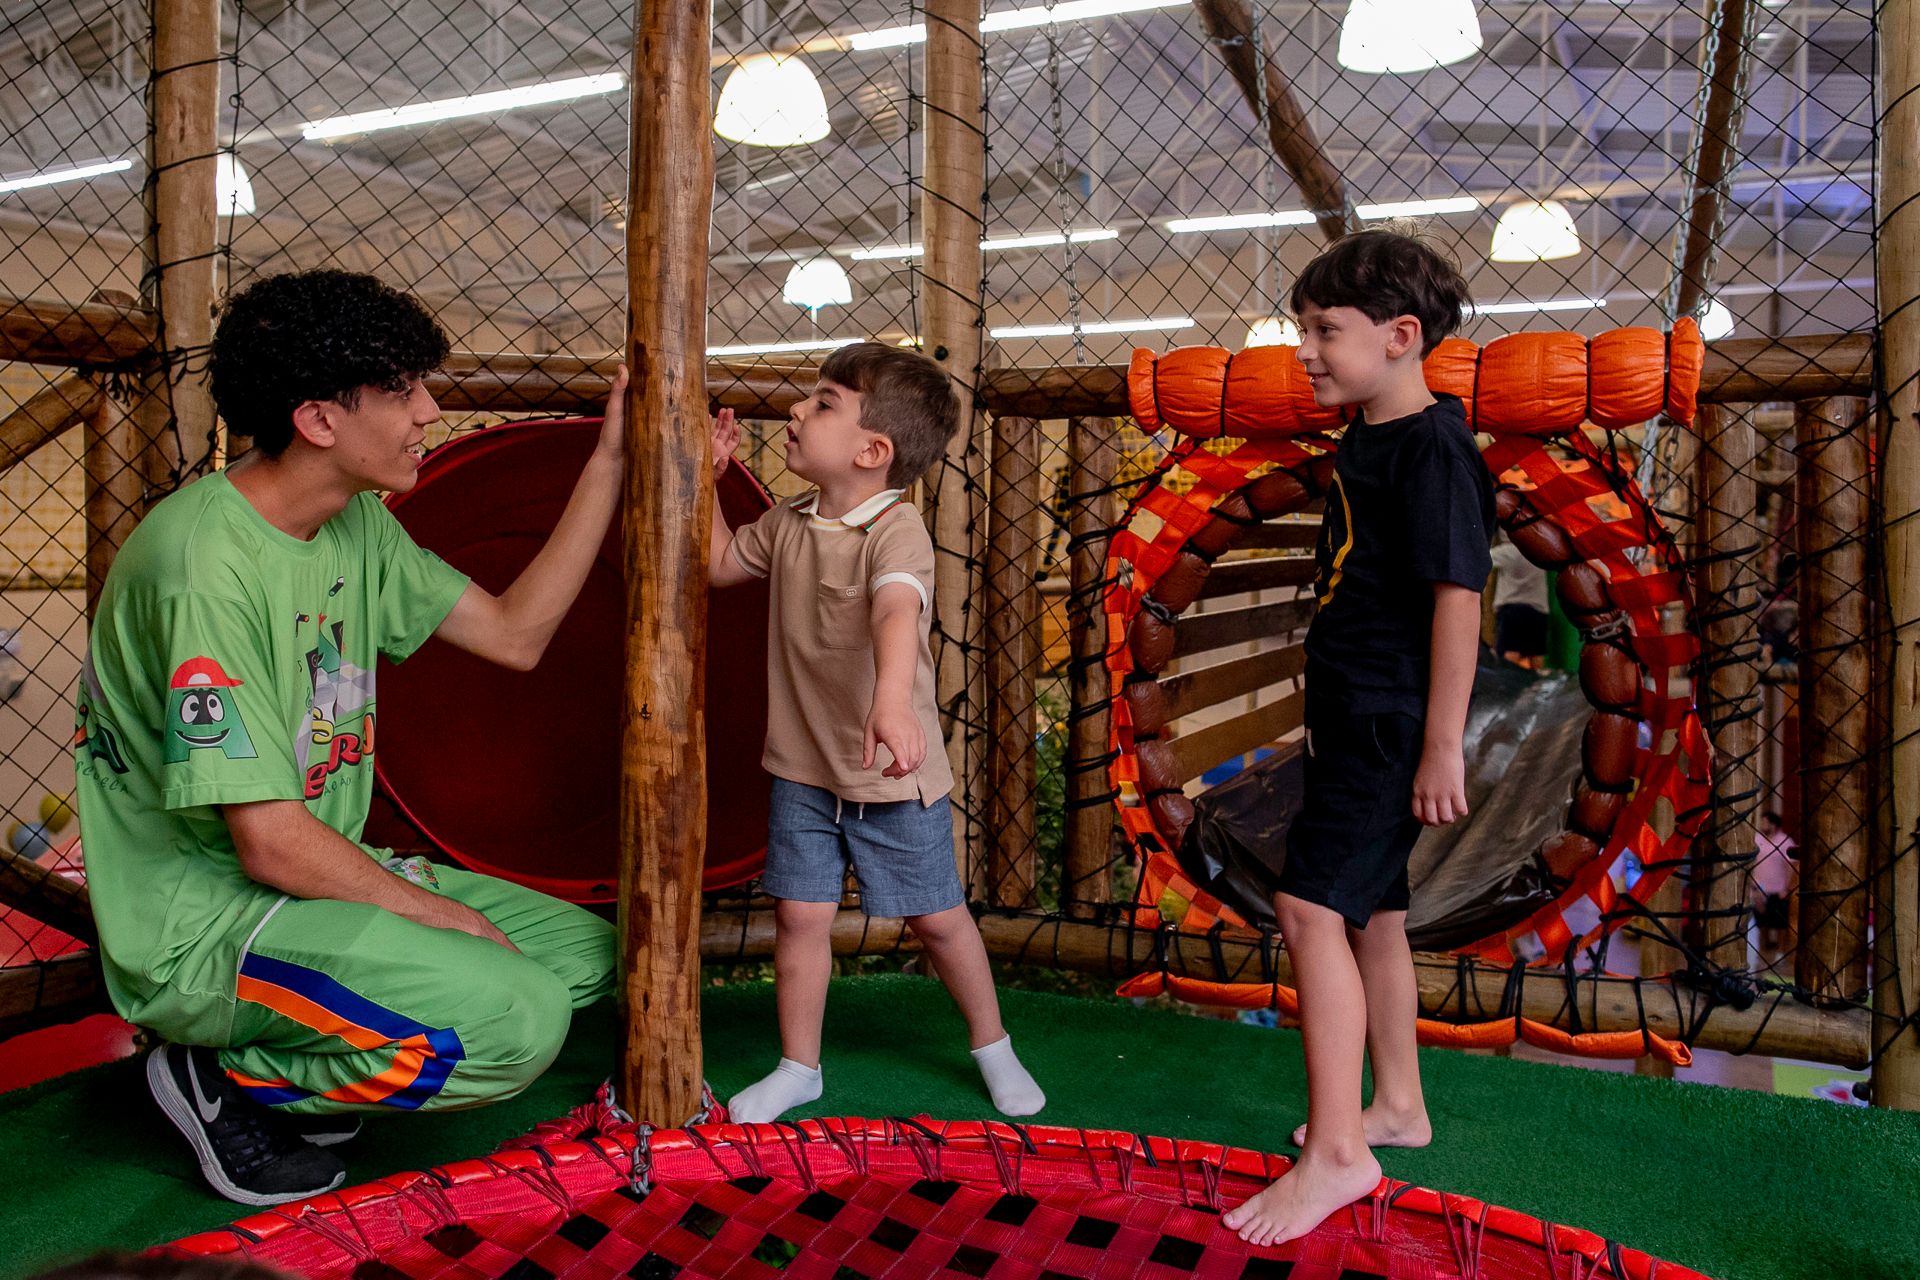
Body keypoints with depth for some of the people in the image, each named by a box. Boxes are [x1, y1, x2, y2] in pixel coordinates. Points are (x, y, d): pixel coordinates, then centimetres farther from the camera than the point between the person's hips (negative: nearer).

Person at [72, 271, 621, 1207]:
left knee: (587, 952, 6)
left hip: (320, 876, 9)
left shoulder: (357, 523, 3)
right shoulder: (206, 565, -25)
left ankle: (299, 1064, 11)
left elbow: (514, 633, 5)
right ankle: (224, 1078, -2)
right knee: (515, 1017, -27)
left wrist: (611, 461, 2)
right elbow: (271, 844, -25)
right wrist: (442, 914, -12)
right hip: (200, 924, -9)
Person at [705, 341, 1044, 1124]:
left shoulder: (897, 531, -21)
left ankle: (992, 1047, 33)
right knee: (798, 913, 7)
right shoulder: (788, 525, 2)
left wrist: (892, 701, -58)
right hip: (802, 767, 5)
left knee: (937, 916, 10)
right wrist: (706, 476, 10)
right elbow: (720, 563, 20)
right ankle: (798, 1067, 27)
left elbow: (897, 614, -40)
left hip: (892, 774, -5)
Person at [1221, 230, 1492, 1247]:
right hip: (1356, 716, 10)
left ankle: (1336, 1152, -7)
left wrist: (1443, 744, -21)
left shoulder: (1432, 449, -15)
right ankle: (1396, 1107, 32)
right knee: (1370, 911, 17)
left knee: (1312, 904, -14)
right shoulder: (1365, 442, 14)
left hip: (1393, 723, -10)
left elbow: (1457, 597, -19)